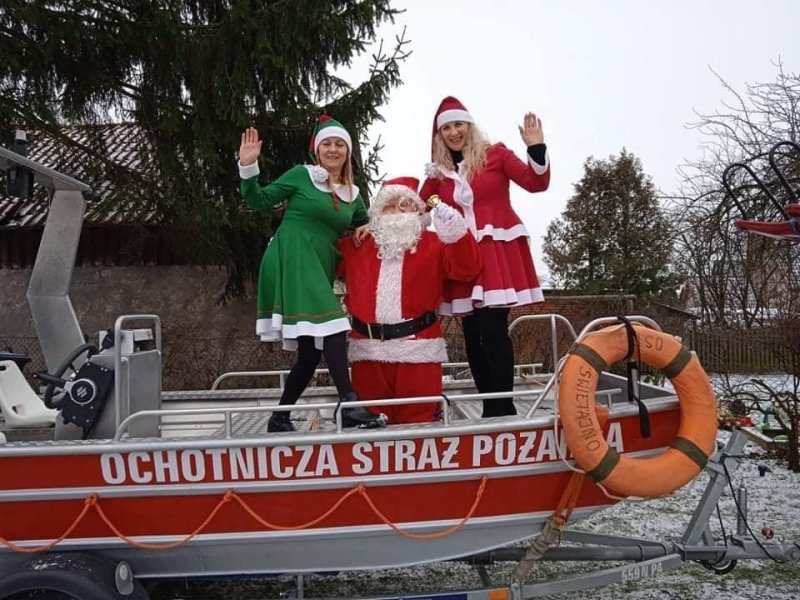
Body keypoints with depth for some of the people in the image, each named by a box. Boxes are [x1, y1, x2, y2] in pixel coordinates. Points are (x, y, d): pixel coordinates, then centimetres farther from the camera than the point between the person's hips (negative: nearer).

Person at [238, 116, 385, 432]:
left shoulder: (352, 194, 17)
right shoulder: (300, 175, 2)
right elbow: (258, 200, 3)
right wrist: (248, 167, -10)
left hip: (320, 269, 7)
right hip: (292, 261, -7)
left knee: (311, 350, 3)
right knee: (330, 325, -23)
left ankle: (280, 416, 15)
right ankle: (350, 404, -26)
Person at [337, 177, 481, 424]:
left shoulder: (434, 244, 8)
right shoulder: (356, 245, 15)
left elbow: (467, 269, -6)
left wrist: (457, 232, -23)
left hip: (418, 347, -2)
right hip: (368, 348, 3)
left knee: (418, 423, 1)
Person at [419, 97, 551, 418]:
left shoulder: (494, 154, 3)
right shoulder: (438, 172, 12)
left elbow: (536, 183, -5)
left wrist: (537, 148, -19)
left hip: (499, 251, -4)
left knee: (493, 330, -13)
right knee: (472, 335, 2)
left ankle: (502, 408, -7)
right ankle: (492, 408, 11)